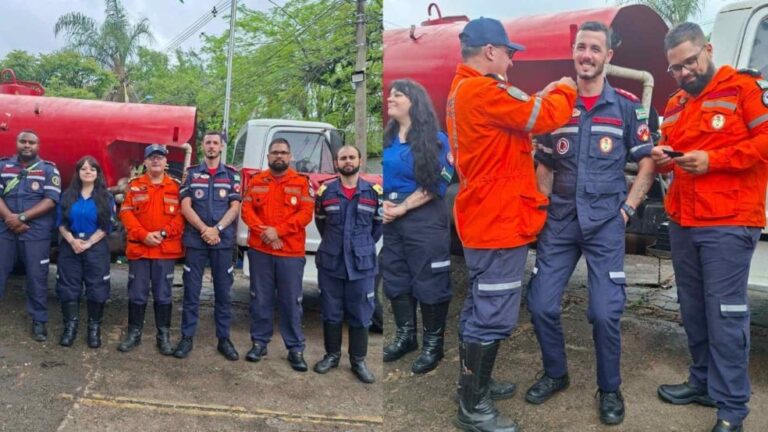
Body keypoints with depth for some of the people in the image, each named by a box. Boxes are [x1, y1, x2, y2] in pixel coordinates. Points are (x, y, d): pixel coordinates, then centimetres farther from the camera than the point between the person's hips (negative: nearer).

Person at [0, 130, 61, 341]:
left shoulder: (49, 169, 3)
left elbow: (51, 200, -7)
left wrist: (22, 217, -14)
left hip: (36, 233, -2)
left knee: (37, 277, 3)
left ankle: (39, 320, 14)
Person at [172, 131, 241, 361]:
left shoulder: (232, 174, 7)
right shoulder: (191, 172, 7)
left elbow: (235, 207, 0)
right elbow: (185, 206, -1)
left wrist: (217, 229, -13)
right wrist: (204, 230, -13)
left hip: (223, 240, 0)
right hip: (195, 239, 0)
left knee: (223, 291, 5)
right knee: (191, 291, 3)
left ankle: (224, 339, 13)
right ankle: (187, 337, 13)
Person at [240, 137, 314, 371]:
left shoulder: (302, 182, 2)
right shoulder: (256, 181, 10)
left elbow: (306, 213, -7)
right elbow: (247, 210, 3)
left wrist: (278, 230, -16)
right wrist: (262, 230, -15)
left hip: (291, 252, -2)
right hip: (259, 250, 2)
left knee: (291, 301, 2)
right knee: (260, 299, 9)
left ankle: (295, 348, 11)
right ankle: (259, 342, 22)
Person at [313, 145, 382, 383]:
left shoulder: (375, 192, 0)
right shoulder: (325, 191, 3)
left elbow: (379, 225, 10)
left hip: (362, 265, -1)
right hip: (330, 264, 1)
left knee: (360, 315, 6)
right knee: (331, 313, 10)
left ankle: (358, 361, 19)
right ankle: (332, 355, 26)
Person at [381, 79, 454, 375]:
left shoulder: (435, 139, -7)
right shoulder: (387, 138, 9)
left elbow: (436, 185, -12)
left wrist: (401, 208, -15)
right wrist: (384, 204, -6)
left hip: (425, 219, -6)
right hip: (390, 219, 6)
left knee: (429, 282, 0)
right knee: (395, 278, 13)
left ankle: (433, 343, 15)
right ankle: (405, 335, 29)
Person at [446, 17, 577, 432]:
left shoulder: (464, 89, 15)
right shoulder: (482, 91, -19)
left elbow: (518, 115, 18)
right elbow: (543, 118, -17)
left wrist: (543, 95, 7)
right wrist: (565, 91, 1)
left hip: (485, 219, 11)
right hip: (499, 222, -11)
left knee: (479, 309, 18)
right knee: (493, 316, -4)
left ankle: (474, 386, 31)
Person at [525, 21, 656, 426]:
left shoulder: (627, 105, 1)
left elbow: (647, 161, 5)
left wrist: (628, 207, -3)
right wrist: (543, 207, 1)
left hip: (605, 224, -2)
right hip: (559, 222, 3)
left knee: (605, 311, -6)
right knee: (541, 305, 2)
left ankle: (610, 388, 18)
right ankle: (555, 373, 26)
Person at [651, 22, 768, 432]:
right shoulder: (674, 106, 18)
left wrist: (712, 159, -19)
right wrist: (661, 157, 3)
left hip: (728, 223, -7)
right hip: (681, 223, 7)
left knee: (725, 312, -5)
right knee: (692, 308, 14)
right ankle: (703, 380, 29)